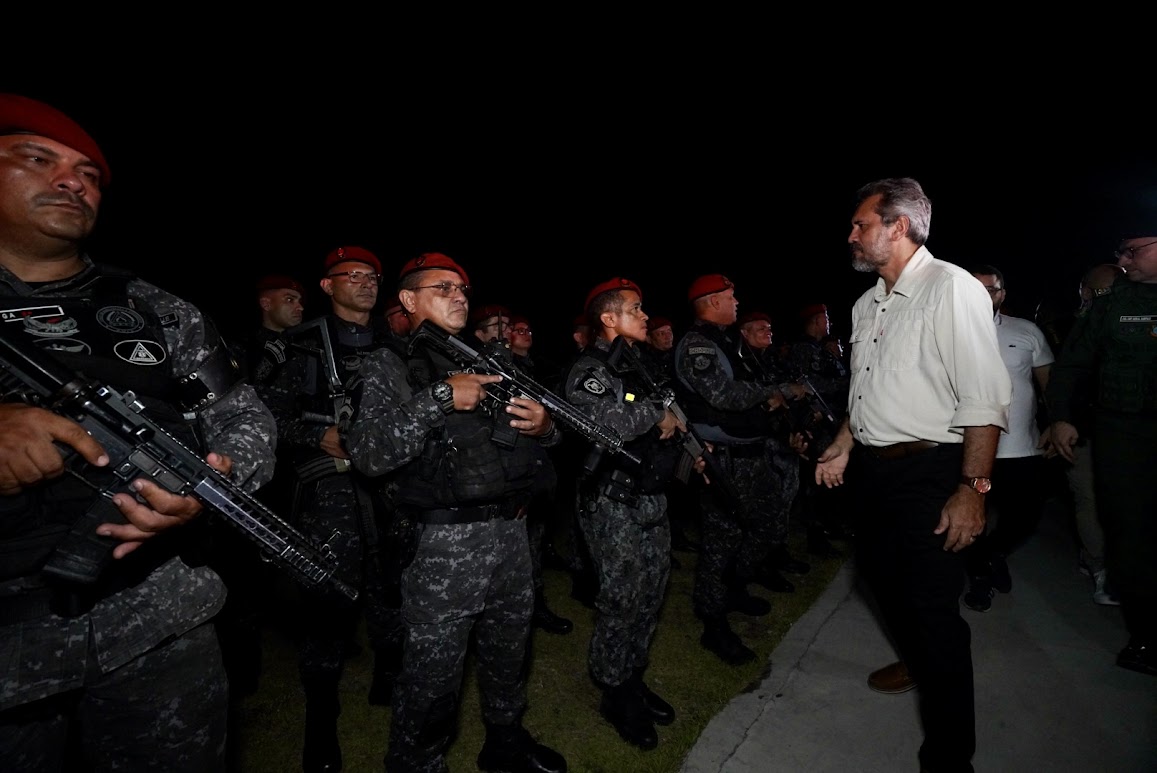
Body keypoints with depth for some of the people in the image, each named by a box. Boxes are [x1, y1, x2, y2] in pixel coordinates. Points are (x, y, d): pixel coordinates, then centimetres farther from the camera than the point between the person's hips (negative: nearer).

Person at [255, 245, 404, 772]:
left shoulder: (393, 344, 14)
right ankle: (321, 716, 16)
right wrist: (321, 437, -12)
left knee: (392, 583, 11)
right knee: (332, 588, -4)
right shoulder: (303, 344, 3)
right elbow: (270, 409, -1)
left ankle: (390, 678, 33)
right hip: (330, 481, -4)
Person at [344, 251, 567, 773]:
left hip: (511, 529, 6)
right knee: (433, 676, 8)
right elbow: (367, 454, -17)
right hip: (443, 543, -5)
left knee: (509, 654, 21)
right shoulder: (390, 365, -4)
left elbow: (533, 427, 17)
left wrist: (545, 426, -7)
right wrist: (439, 399, -23)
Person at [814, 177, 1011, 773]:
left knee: (933, 608, 1)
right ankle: (916, 661, 51)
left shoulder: (952, 289, -14)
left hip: (927, 472, -8)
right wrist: (842, 449, 16)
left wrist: (972, 489, -21)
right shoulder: (867, 305, 10)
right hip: (871, 471, 8)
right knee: (880, 573, 22)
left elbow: (986, 400, -19)